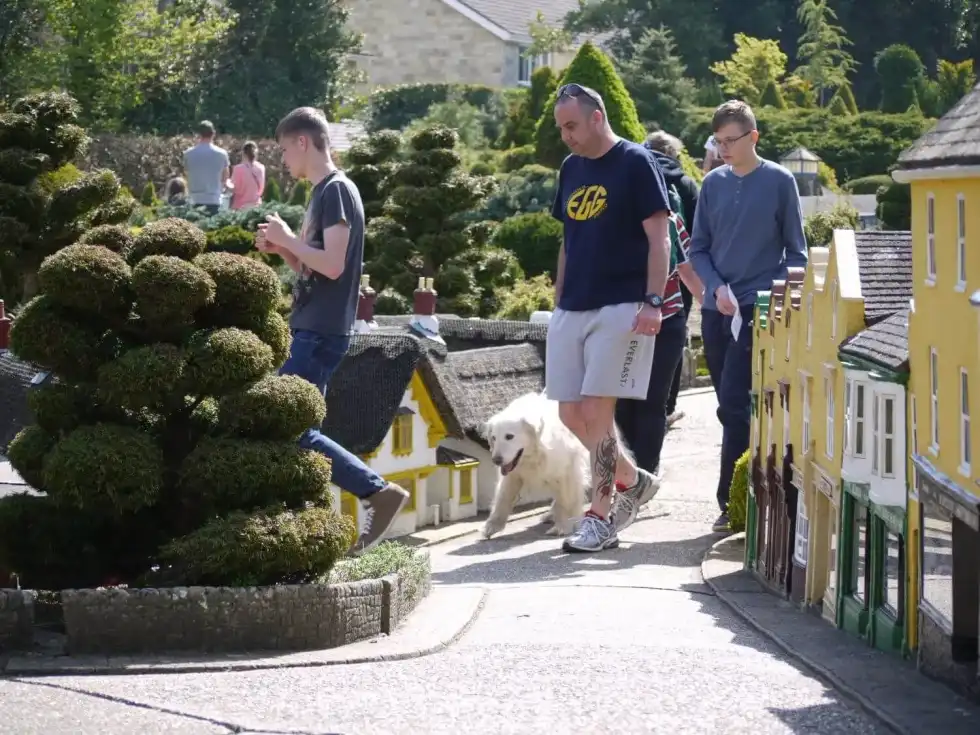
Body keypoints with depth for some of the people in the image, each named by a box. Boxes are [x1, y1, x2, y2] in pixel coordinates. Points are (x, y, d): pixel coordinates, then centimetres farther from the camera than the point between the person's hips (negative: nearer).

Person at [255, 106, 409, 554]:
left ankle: (377, 492, -11)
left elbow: (332, 265, -22)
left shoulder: (336, 191, -12)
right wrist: (280, 248, 7)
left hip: (321, 333, -10)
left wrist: (287, 239, -11)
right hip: (312, 332, 10)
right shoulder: (322, 193, 18)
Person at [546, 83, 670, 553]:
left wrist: (653, 302, -19)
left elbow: (658, 238, -10)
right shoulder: (571, 169, 14)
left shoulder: (635, 163, -7)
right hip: (572, 310, 7)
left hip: (621, 308, -7)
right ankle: (633, 481, 25)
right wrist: (558, 303, 17)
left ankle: (601, 517, -3)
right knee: (571, 414, 5)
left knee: (597, 411, -11)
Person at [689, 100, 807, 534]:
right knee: (732, 406, 8)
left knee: (734, 404, -13)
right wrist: (718, 288, -6)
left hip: (758, 308, -4)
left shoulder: (779, 182, -1)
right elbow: (698, 249, 11)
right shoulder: (713, 184, 8)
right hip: (716, 309, 5)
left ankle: (732, 501, -11)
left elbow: (796, 250, 3)